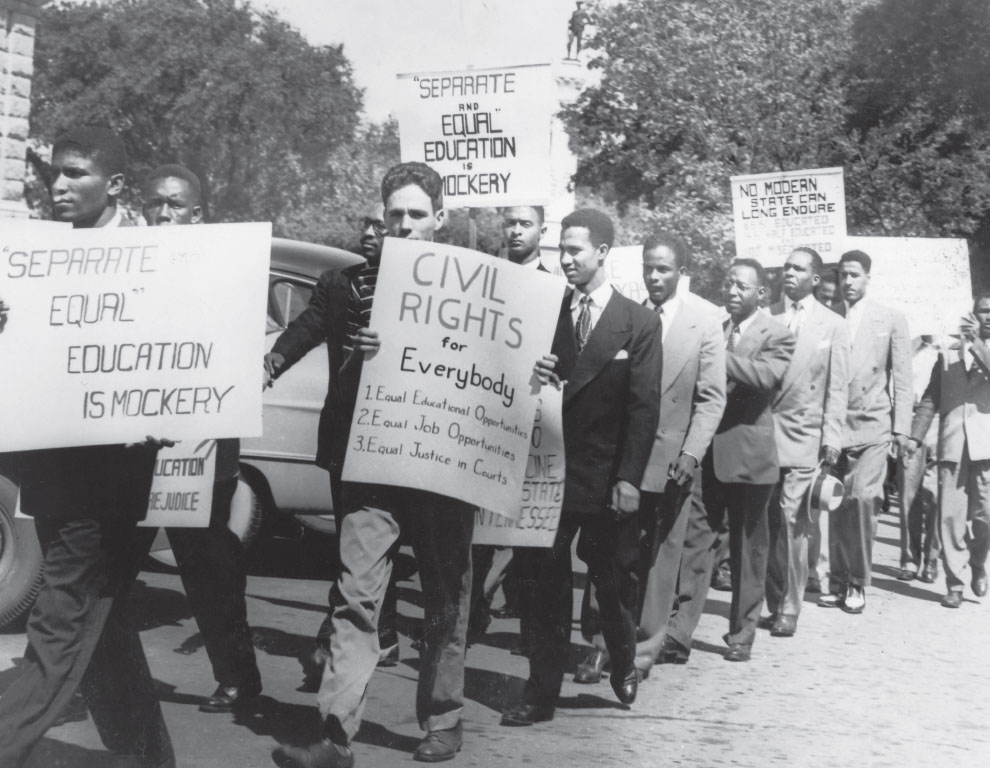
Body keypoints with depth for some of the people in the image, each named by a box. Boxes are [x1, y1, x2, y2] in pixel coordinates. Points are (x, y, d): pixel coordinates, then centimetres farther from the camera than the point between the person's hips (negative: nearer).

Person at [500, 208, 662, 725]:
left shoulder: (640, 323, -2)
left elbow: (643, 407, -6)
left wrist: (629, 478, -13)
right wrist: (532, 379, -16)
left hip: (606, 478, -2)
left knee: (614, 583, 11)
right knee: (544, 583, 4)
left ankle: (624, 667, 37)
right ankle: (541, 693, 14)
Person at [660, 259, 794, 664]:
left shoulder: (776, 335, -2)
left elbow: (764, 375, -21)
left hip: (748, 453, -2)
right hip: (705, 452, 2)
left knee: (748, 548, 10)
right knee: (695, 540, -1)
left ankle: (742, 633, 22)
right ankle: (678, 634, 0)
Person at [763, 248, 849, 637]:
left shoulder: (832, 325, 7)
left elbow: (837, 387, 5)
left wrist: (832, 439, -3)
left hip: (803, 437, -1)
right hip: (761, 432, 1)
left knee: (791, 523, -6)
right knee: (767, 524, 0)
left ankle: (789, 609, 3)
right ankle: (774, 603, 11)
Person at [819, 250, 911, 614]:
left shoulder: (891, 319, 6)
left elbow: (902, 379, 5)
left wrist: (901, 429, -1)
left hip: (873, 424, -1)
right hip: (834, 424, 1)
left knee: (863, 497, -13)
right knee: (838, 504, 2)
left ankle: (857, 583, 1)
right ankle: (838, 582, 13)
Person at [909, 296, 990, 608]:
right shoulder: (948, 355, 15)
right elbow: (930, 400, 11)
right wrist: (915, 436, 1)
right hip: (952, 445, 1)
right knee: (950, 515, -4)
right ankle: (955, 582, 4)